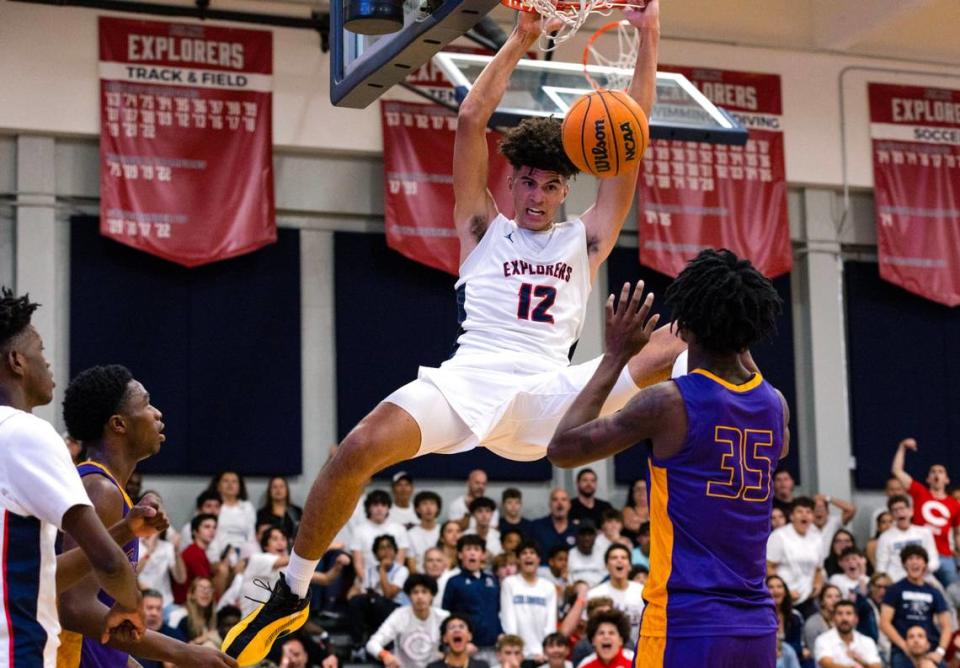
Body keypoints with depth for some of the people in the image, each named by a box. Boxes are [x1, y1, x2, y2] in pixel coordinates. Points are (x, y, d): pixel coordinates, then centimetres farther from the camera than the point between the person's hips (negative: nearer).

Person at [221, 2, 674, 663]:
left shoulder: (584, 240, 22)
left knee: (677, 343, -20)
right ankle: (292, 593, -9)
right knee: (361, 448, -26)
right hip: (471, 378, -1)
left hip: (549, 393, 1)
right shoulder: (484, 229, 20)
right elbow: (470, 121, 11)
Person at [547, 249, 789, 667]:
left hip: (685, 623, -6)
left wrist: (616, 356, 5)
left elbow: (561, 449, 0)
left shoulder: (670, 402, -10)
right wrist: (741, 349, 32)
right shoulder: (774, 405, 7)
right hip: (757, 628, 6)